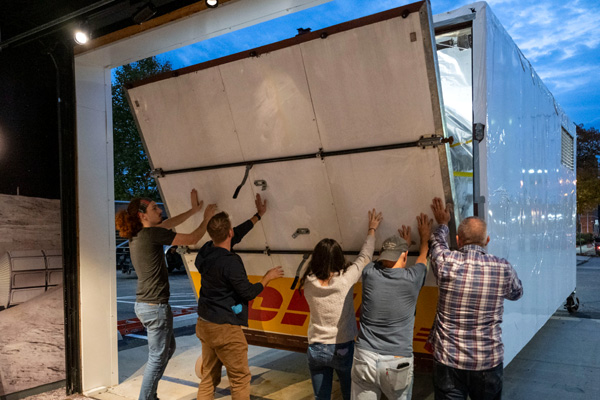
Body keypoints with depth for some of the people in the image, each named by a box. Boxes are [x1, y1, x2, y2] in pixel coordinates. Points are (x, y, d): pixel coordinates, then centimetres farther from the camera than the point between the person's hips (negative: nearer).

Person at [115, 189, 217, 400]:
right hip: (155, 306, -10)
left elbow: (168, 224, 22)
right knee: (157, 357, 3)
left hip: (143, 304, 10)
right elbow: (193, 238, -12)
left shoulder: (136, 235, 8)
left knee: (168, 348, 24)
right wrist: (207, 217, 3)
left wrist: (193, 210, 25)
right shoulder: (152, 234, -18)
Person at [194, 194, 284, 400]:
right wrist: (268, 277, 0)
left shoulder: (206, 251, 0)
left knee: (208, 378, 16)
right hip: (225, 328, -8)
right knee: (240, 378, 6)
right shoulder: (230, 262, -24)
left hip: (204, 324, 8)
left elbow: (237, 235, 13)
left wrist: (258, 215, 19)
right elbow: (249, 292, -16)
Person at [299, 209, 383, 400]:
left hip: (316, 350, 2)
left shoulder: (308, 283, -10)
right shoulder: (345, 279, -17)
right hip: (342, 349, -2)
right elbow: (365, 257, -2)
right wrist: (372, 229, 13)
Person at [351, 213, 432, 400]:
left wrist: (402, 244, 38)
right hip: (398, 362, -1)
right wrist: (424, 238, 37)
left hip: (365, 358, 1)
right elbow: (423, 258, 18)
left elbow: (384, 262, 23)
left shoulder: (369, 273, -3)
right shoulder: (412, 279, -6)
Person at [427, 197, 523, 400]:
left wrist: (442, 224, 31)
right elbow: (517, 293, 13)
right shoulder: (504, 268, -10)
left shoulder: (446, 263, -13)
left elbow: (437, 244, 11)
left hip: (448, 360, -1)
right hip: (488, 361, 2)